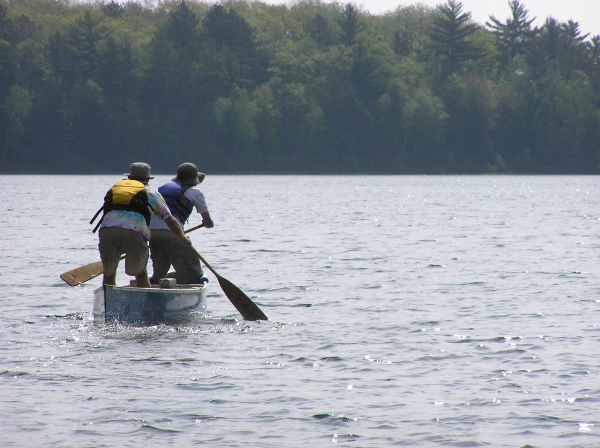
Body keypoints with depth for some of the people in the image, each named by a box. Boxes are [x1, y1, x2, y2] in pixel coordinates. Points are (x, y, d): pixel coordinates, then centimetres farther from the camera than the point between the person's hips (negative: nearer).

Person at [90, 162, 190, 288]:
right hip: (135, 234, -2)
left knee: (108, 274, 19)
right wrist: (183, 239, 43)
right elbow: (170, 221, 26)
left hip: (107, 231, 2)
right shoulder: (151, 193, 26)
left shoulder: (114, 188, 34)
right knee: (141, 274, 17)